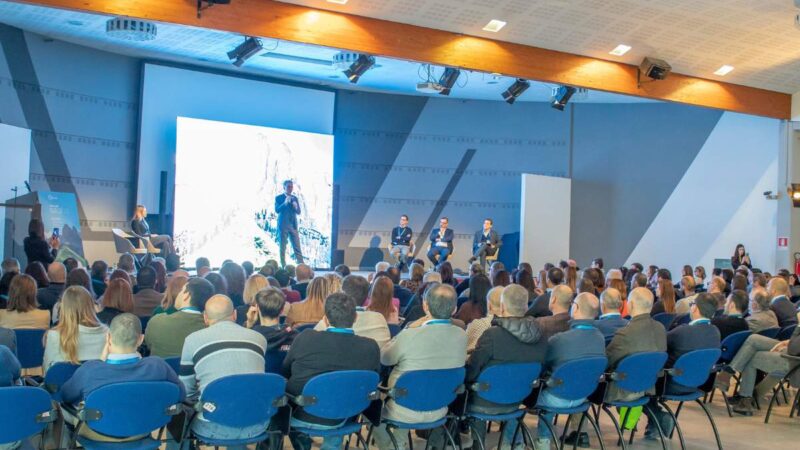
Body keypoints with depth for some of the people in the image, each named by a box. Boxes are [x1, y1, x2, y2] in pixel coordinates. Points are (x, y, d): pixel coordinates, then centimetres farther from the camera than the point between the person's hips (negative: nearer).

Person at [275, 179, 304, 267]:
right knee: (282, 248, -1)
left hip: (293, 225, 3)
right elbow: (277, 210, -11)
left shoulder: (295, 198, 12)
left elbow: (298, 212, 8)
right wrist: (285, 203, -22)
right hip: (283, 226, -3)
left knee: (297, 248, 1)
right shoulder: (279, 198, 2)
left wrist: (295, 207, -13)